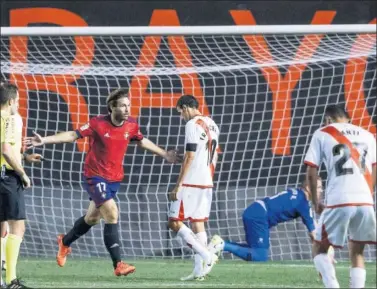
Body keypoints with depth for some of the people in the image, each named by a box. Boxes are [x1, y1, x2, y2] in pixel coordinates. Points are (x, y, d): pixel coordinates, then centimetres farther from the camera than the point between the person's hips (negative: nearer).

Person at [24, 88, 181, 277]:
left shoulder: (131, 125, -4)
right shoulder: (98, 124, -18)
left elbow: (142, 141, 16)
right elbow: (73, 135, -13)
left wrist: (164, 154, 22)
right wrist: (44, 140, -22)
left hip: (115, 178, 6)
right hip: (95, 176, -6)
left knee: (92, 217, 20)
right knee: (112, 214, -20)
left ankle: (65, 242, 48)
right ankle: (118, 265, -20)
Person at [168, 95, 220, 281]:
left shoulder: (193, 124, -12)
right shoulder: (212, 124, 14)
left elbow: (189, 157, -16)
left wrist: (178, 186, -15)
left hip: (190, 182, -9)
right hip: (207, 183, 9)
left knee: (175, 222, -4)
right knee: (198, 223, 9)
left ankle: (207, 256, -15)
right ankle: (199, 270, 2)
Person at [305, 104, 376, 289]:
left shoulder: (322, 134, 10)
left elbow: (311, 172, 5)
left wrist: (315, 202, 14)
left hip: (338, 202, -3)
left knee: (319, 249, 12)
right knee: (357, 253, 18)